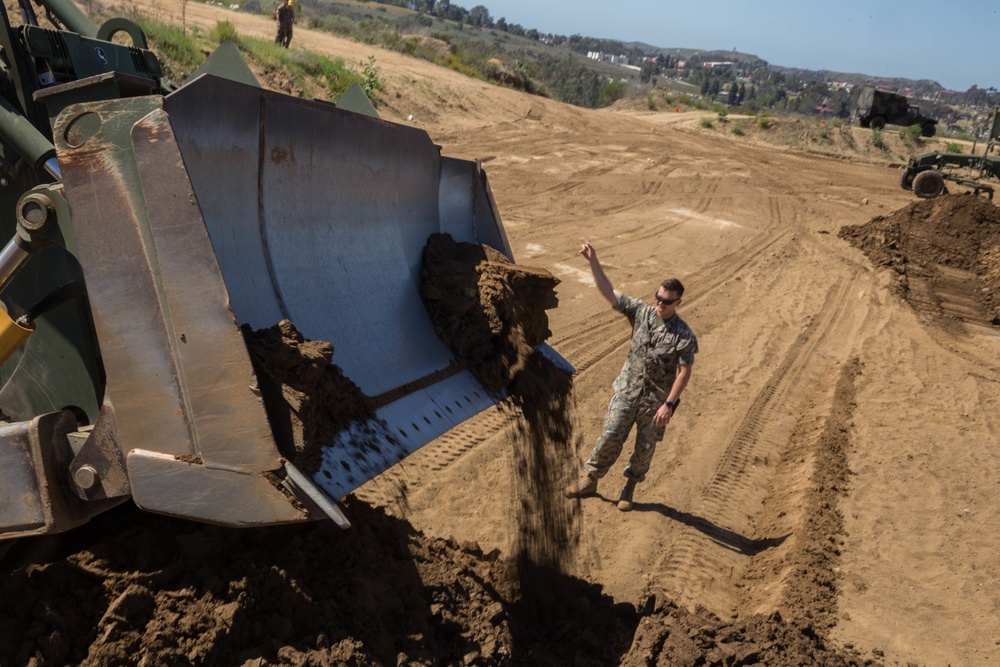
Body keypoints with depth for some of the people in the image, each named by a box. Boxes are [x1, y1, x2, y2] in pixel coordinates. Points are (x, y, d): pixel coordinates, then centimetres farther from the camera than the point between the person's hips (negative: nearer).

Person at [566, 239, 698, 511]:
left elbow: (684, 373, -12)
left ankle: (629, 487, 32)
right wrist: (593, 261, -14)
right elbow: (609, 291, -6)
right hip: (626, 393, 2)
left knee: (645, 446, 12)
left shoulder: (684, 336, -14)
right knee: (610, 437, 5)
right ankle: (590, 480, 20)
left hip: (656, 401, -2)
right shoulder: (641, 312, -5)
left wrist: (669, 404, -16)